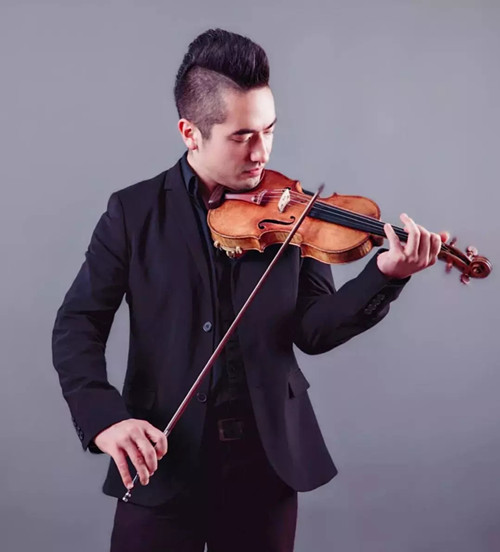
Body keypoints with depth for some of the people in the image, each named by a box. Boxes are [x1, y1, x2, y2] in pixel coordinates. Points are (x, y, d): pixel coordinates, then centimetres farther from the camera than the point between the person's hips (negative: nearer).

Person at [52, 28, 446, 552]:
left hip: (267, 458, 1)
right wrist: (102, 415, -20)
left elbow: (312, 330, -4)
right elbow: (78, 324, -4)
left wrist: (384, 274, -20)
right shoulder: (134, 211, -2)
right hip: (162, 457, -1)